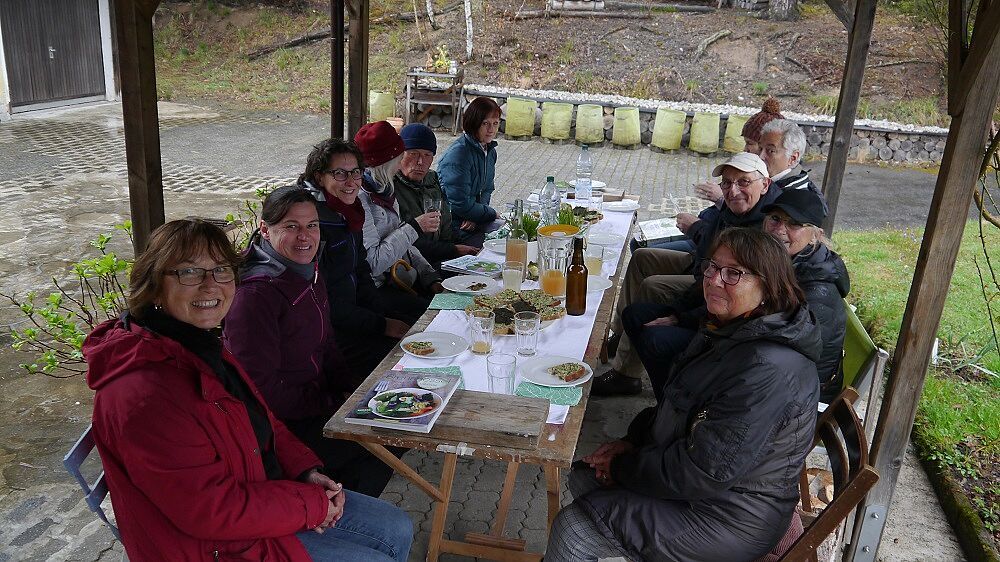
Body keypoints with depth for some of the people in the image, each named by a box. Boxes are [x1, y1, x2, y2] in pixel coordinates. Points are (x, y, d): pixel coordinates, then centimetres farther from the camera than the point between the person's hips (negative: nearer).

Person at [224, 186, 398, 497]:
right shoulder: (255, 295, -23)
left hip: (317, 398, 9)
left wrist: (353, 390, 1)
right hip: (282, 424, -9)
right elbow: (262, 388, -22)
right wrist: (332, 404, -17)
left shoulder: (308, 273, 7)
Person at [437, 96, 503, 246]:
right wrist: (492, 213, -9)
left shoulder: (490, 151, 7)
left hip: (473, 221, 8)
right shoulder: (458, 153, -21)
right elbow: (459, 203, -22)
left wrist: (475, 216, -7)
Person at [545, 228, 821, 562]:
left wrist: (623, 468, -15)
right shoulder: (731, 329, 2)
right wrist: (633, 441, 0)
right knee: (581, 476, 13)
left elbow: (704, 474, -29)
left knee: (573, 526, -11)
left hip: (729, 519, -9)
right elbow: (675, 401, 14)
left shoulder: (768, 371, -32)